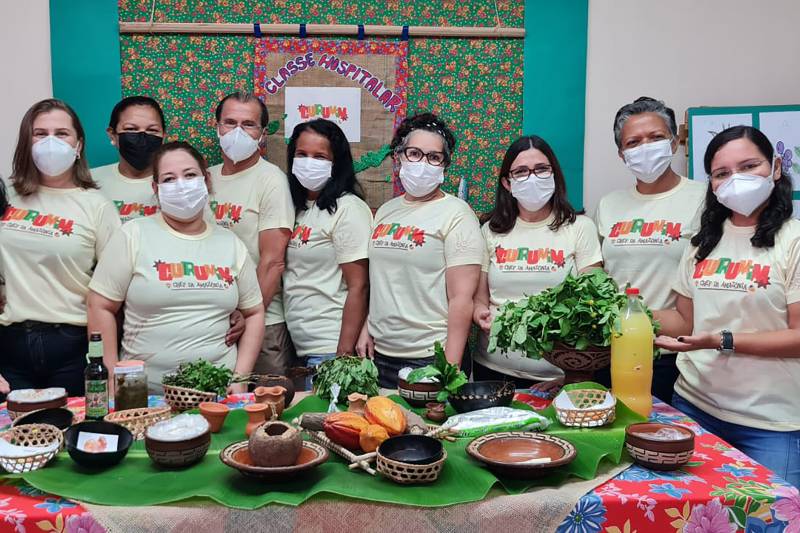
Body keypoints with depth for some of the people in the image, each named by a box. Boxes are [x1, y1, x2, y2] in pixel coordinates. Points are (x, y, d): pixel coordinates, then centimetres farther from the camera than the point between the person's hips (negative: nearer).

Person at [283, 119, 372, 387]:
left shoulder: (348, 209, -10)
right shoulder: (297, 207, 12)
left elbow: (358, 287, -14)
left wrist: (344, 354, -17)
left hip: (330, 348, -7)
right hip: (298, 347, 7)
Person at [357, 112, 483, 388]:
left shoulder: (457, 215, -9)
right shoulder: (385, 211, 11)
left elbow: (462, 299, -14)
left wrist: (450, 366, -17)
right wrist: (367, 329, 10)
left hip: (429, 357, -6)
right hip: (380, 352, 6)